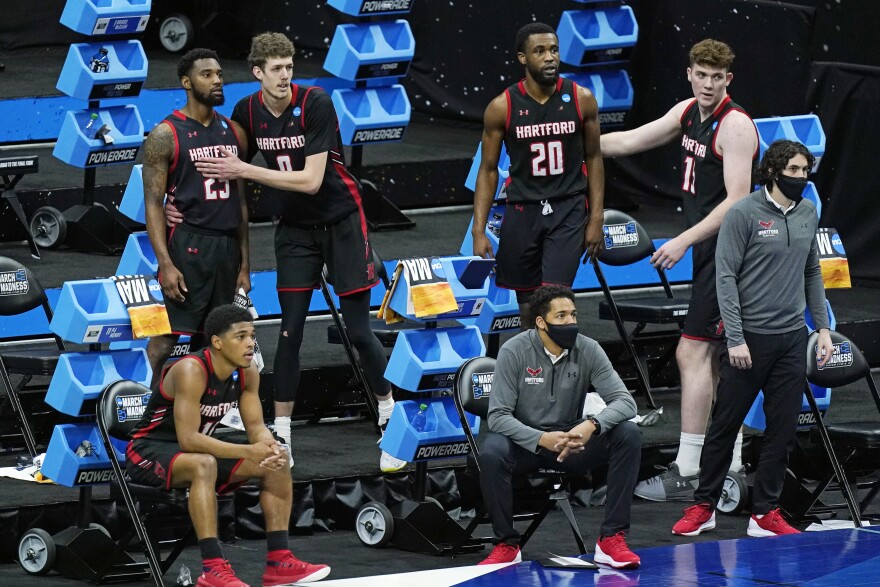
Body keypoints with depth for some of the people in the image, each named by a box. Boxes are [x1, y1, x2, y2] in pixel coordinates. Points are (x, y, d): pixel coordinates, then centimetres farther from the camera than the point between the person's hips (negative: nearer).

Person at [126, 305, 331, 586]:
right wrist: (248, 452, -38)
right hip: (149, 451, -8)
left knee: (277, 463, -2)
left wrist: (271, 448, -23)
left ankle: (279, 559, -2)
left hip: (195, 448, 8)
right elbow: (188, 439, -33)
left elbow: (256, 426, 1)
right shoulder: (191, 371, -28)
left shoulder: (247, 372, -4)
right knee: (204, 465, -39)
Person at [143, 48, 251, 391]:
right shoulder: (166, 135, -6)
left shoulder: (233, 132, 12)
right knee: (167, 336, -9)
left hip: (226, 246, 6)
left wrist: (244, 263, 14)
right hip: (186, 245, -6)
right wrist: (166, 264, -17)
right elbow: (153, 203, -9)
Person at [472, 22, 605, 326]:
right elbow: (488, 170, 1)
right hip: (522, 210, 1)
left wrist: (596, 219, 1)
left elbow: (593, 159, 5)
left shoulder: (582, 99, -5)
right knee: (527, 303, 11)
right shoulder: (501, 107, -7)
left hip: (568, 210, -1)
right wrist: (479, 231, -5)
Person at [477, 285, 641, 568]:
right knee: (491, 453, -36)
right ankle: (506, 545, -15)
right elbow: (498, 415, -18)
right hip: (525, 441, -2)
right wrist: (542, 439, -33)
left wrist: (592, 425, -35)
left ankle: (612, 538, -19)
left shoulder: (587, 350, -9)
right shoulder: (514, 352, -15)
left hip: (572, 440, 3)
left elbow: (625, 402, -13)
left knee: (627, 435, -23)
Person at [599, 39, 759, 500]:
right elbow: (629, 142, 20)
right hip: (709, 253, 9)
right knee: (715, 360, 13)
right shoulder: (688, 112, 10)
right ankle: (729, 467, 19)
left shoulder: (735, 125, -17)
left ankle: (685, 474, -10)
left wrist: (684, 241, -24)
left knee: (693, 353, -11)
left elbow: (737, 201, -22)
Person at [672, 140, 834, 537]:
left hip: (792, 339, 5)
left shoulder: (807, 214, 8)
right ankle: (704, 507, 15)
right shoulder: (744, 214, -10)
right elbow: (726, 276, -11)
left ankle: (765, 513, 14)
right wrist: (736, 338, -15)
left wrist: (823, 327, 10)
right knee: (725, 425, 4)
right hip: (751, 338, -5)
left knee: (782, 430, 6)